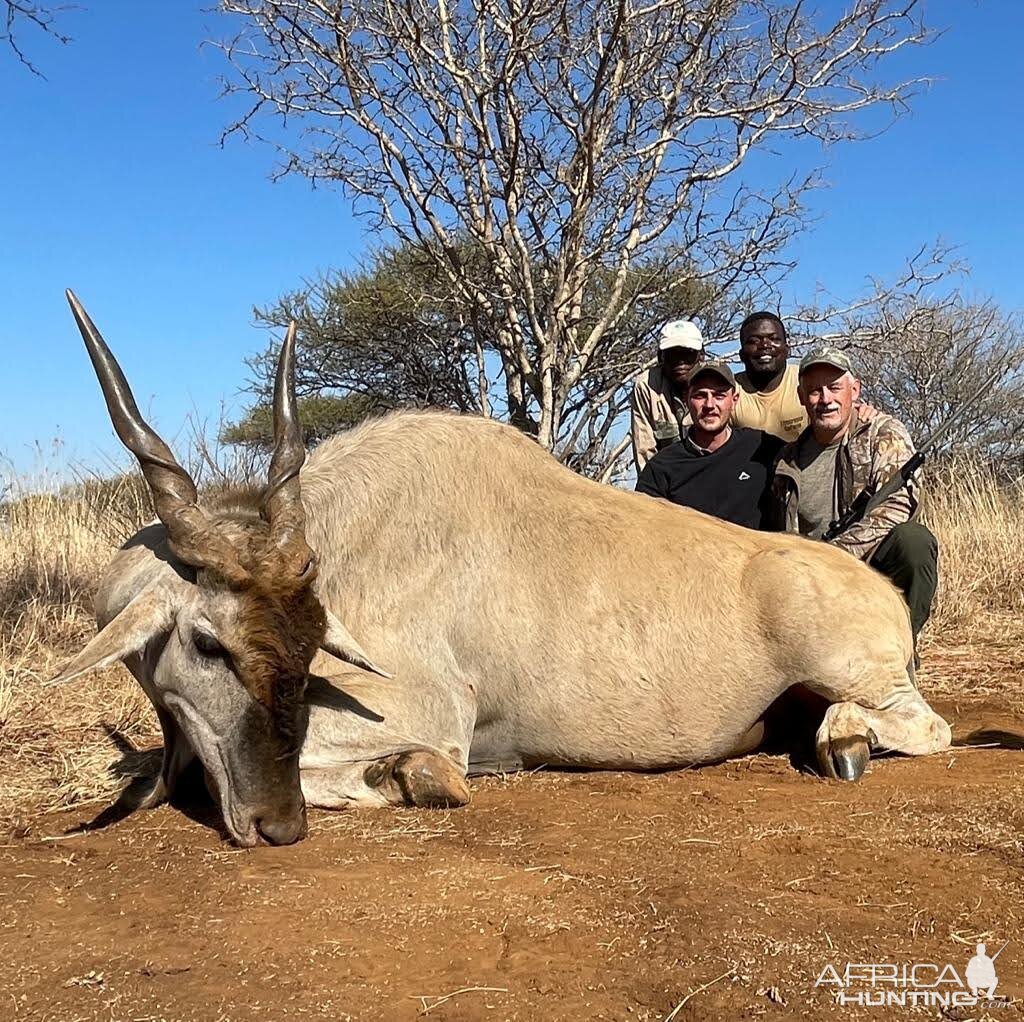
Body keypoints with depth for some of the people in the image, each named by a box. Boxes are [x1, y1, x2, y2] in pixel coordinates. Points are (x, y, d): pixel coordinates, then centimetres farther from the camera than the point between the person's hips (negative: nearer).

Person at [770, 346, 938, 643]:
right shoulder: (787, 460, 13)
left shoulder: (884, 434, 1)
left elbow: (899, 503, -15)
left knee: (915, 541, -34)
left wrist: (837, 552, -25)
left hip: (875, 563, -2)